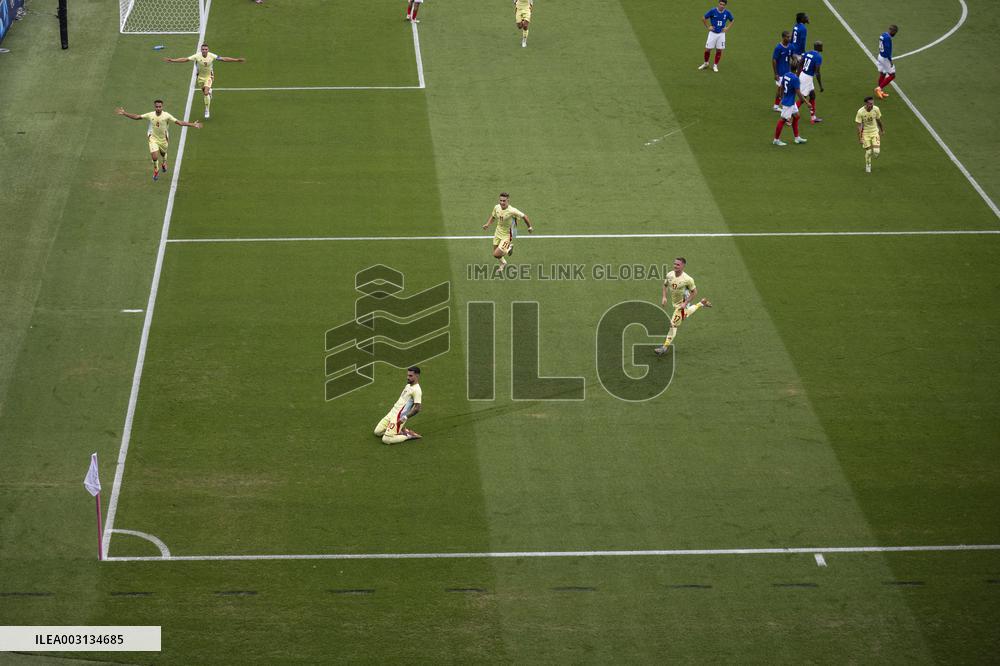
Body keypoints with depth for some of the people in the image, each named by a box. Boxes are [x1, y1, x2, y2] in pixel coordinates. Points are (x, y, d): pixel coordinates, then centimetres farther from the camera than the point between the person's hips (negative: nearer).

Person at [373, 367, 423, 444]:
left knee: (386, 439, -17)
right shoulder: (408, 385, 14)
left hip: (399, 417, -10)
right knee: (377, 432, 12)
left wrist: (405, 417, -28)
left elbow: (417, 408, -23)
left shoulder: (416, 390, -16)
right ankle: (402, 430, 16)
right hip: (392, 412, 10)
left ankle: (409, 435, -1)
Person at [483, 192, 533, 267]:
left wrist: (530, 227, -2)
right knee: (495, 252, 18)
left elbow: (524, 217, -13)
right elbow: (493, 216, 12)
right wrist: (488, 224, -5)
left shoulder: (512, 211, -27)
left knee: (496, 254, -12)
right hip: (498, 233, 6)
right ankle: (503, 263, 51)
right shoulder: (496, 207, -10)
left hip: (507, 235, -6)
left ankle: (509, 249, 20)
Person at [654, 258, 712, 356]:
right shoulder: (669, 275, -12)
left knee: (674, 324, -9)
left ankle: (665, 347, -3)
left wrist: (685, 303, -21)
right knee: (685, 315, 31)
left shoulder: (687, 279, -27)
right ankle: (701, 304, 50)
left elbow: (694, 292, -15)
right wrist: (664, 297, -4)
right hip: (674, 302, 7)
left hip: (682, 303, -7)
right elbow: (665, 285, 9)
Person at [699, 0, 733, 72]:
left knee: (719, 50, 2)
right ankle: (706, 63, 21)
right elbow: (703, 18, -1)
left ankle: (715, 65, 15)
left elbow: (732, 20, 14)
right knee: (707, 49, 0)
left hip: (721, 34, 1)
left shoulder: (727, 13, -5)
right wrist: (708, 27, -4)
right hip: (712, 33, -1)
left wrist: (727, 28, 3)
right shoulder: (712, 11, -12)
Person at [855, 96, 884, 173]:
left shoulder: (876, 109, -13)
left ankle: (875, 155, 30)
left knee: (876, 151, -9)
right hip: (865, 133, -2)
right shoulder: (861, 112, -20)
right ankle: (868, 166, 27)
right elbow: (859, 125, -14)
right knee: (868, 151, 1)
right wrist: (860, 137, -14)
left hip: (875, 132, 2)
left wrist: (882, 129, 19)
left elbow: (878, 120, 6)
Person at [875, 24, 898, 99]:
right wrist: (890, 60, -19)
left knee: (882, 74, 17)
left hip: (880, 56, 10)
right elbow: (887, 50, -25)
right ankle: (879, 88, -4)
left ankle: (880, 91, 24)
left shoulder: (883, 35, 6)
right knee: (892, 75, 0)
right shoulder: (888, 38, -23)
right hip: (885, 58, -10)